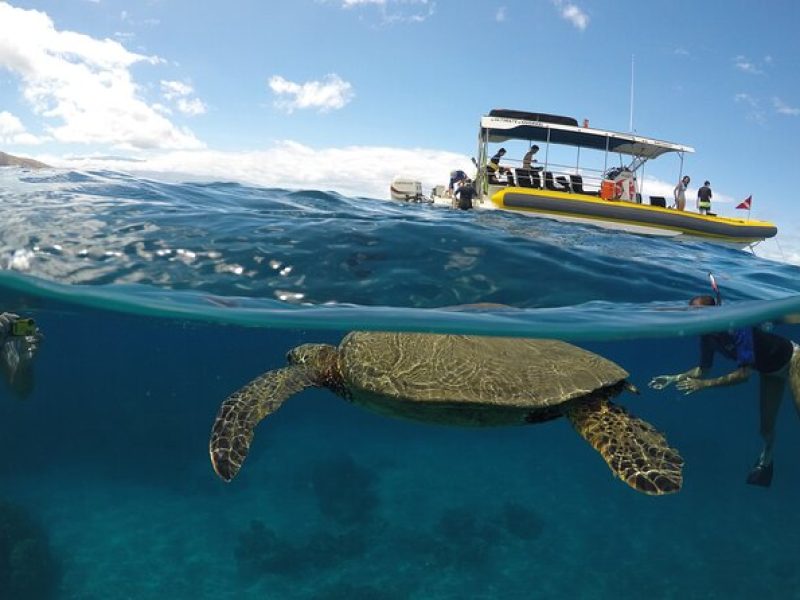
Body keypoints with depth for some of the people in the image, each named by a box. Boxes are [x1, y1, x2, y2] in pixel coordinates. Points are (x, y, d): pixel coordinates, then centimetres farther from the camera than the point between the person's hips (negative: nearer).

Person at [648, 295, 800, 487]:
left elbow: (744, 374, -40)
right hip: (768, 371, 6)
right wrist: (674, 378, -15)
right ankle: (765, 462, 34)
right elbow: (703, 369, -4)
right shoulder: (708, 337, -19)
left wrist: (704, 384, -42)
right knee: (766, 424, 13)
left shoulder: (739, 328, -40)